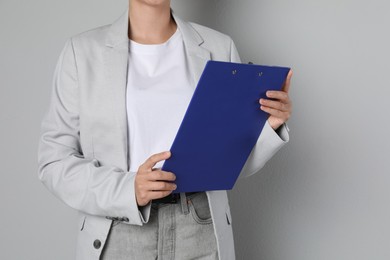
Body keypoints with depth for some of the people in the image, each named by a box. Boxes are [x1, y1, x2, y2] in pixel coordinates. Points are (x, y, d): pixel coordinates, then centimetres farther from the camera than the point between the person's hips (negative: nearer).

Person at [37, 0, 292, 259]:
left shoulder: (219, 48, 1)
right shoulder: (83, 51, -2)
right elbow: (55, 160, -3)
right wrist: (126, 189, -18)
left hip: (200, 234, 1)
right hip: (116, 238, -1)